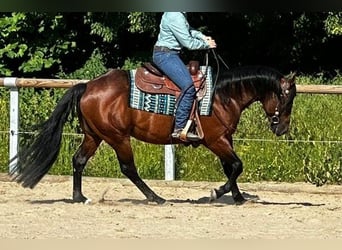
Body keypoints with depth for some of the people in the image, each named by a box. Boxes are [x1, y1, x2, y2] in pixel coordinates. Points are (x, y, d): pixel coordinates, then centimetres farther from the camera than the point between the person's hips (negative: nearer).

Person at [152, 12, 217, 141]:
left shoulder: (180, 14, 10)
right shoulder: (175, 17, -22)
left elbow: (188, 29, 27)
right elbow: (188, 43, -19)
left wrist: (202, 37, 11)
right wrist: (206, 45, -4)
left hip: (170, 54, 11)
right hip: (165, 54, -11)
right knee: (188, 87, -21)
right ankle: (179, 129, -21)